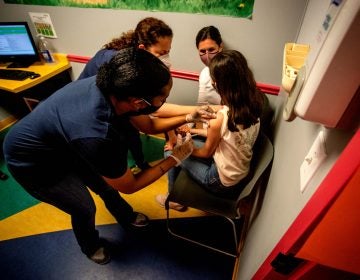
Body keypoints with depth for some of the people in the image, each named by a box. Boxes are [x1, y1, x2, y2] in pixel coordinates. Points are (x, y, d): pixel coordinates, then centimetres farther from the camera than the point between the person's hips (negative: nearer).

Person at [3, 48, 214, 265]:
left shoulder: (112, 87, -23)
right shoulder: (97, 135, -45)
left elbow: (148, 125, -4)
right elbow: (129, 185, -25)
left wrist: (188, 118, -9)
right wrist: (175, 158, -20)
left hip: (65, 144, 6)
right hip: (34, 163, -6)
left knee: (106, 186, 18)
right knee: (85, 209, 9)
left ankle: (127, 218, 49)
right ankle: (90, 246, 44)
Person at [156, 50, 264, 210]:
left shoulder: (220, 119, -32)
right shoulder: (252, 103, -12)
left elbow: (206, 152, -13)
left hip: (224, 182, -7)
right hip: (242, 173, 7)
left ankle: (174, 200, 30)